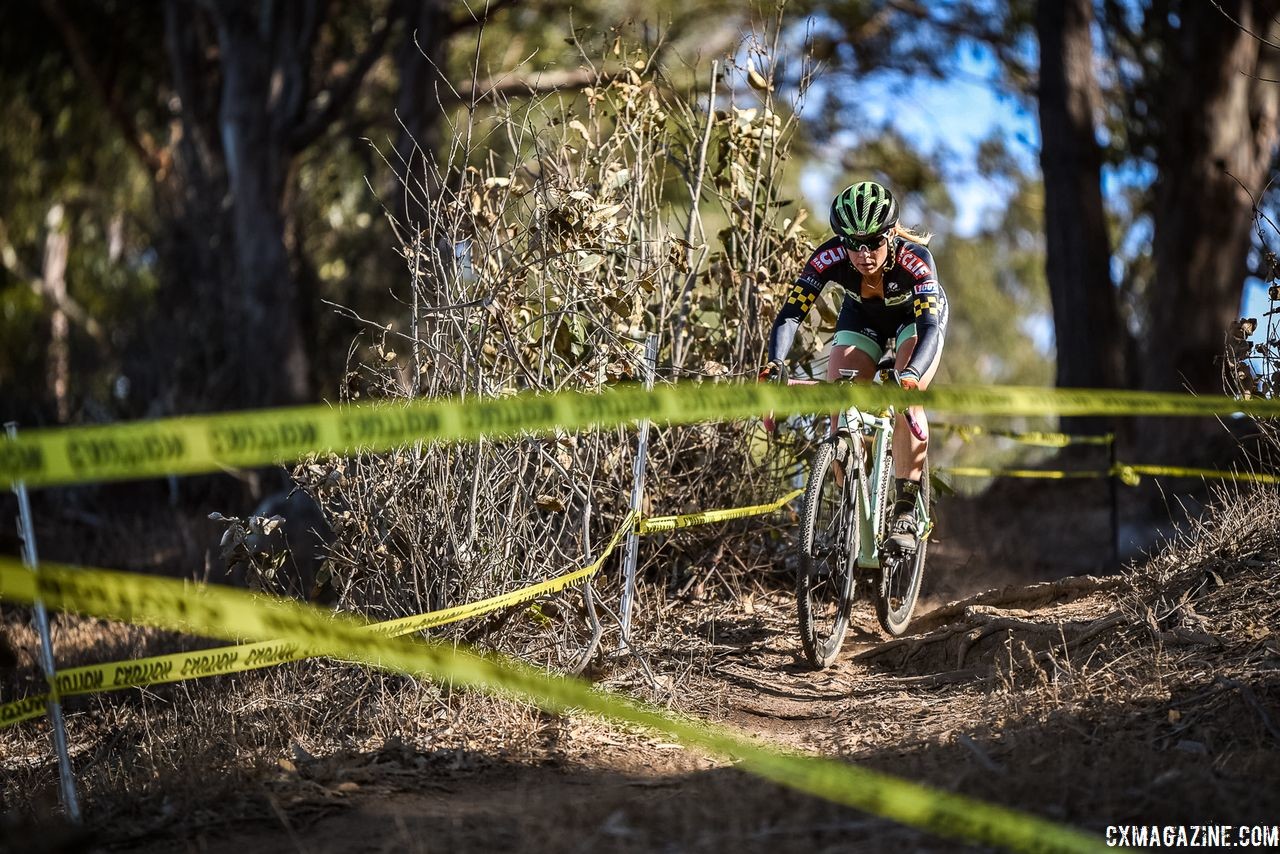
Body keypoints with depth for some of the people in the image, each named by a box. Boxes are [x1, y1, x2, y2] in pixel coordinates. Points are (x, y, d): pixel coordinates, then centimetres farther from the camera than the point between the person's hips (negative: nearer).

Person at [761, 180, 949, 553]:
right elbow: (790, 314, -35)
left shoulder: (914, 257, -39)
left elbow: (930, 326, -47)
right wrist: (775, 365, -54)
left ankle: (906, 512, -18)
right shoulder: (829, 258, -32)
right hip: (862, 317, 3)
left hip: (916, 316, -2)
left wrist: (910, 376, -66)